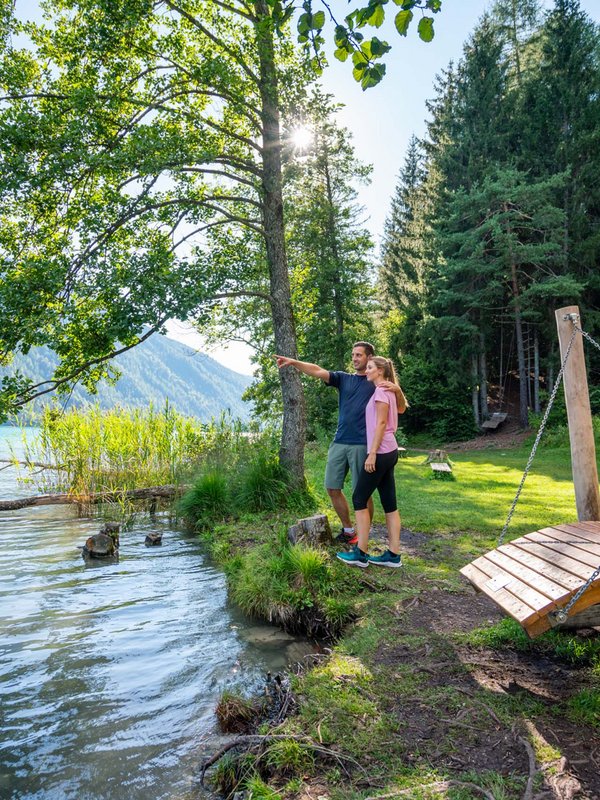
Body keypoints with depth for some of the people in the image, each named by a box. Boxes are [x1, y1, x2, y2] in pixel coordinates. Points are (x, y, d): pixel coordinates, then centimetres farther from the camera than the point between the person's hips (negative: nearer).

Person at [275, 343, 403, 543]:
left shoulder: (378, 382, 3)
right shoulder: (344, 379, 13)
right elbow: (317, 371, 0)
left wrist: (396, 389, -22)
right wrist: (293, 362, -14)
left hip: (362, 445, -5)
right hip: (339, 443, 5)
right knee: (332, 487, 9)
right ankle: (348, 529, 25)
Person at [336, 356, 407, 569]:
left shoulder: (381, 391, -10)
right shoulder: (388, 391, 19)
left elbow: (381, 423, -17)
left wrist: (372, 453, -19)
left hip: (381, 452, -10)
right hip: (389, 452, 10)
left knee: (359, 498, -3)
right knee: (389, 503, 8)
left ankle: (360, 553, 1)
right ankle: (393, 554, 11)